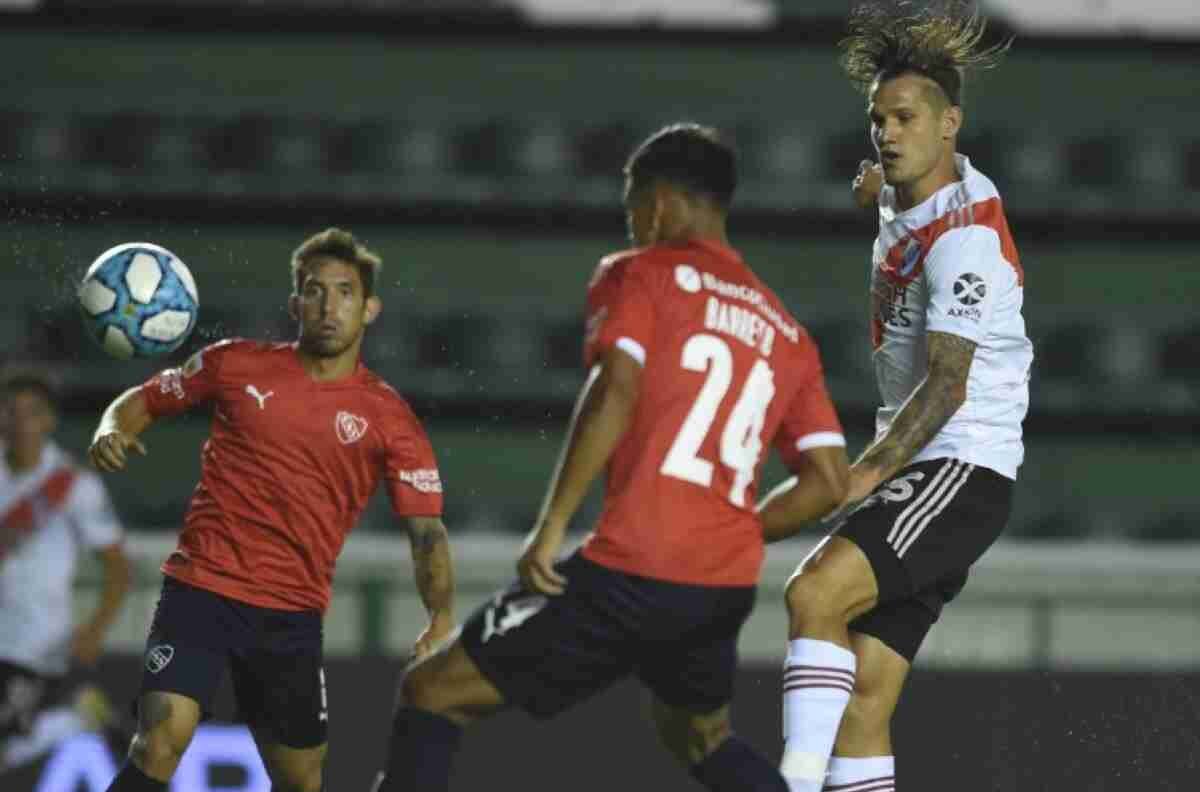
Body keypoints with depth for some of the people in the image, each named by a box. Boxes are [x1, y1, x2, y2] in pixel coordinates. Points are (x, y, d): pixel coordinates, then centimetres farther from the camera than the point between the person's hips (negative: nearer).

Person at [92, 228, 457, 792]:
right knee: (161, 741, -22)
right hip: (201, 590, -2)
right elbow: (143, 401, 16)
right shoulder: (235, 364, 3)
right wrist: (112, 430, -8)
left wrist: (441, 616, -20)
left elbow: (425, 532, -3)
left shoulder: (389, 420, 1)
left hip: (293, 616, 2)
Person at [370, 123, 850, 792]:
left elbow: (615, 391, -15)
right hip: (728, 586, 6)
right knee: (701, 734, 34)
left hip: (632, 569, -6)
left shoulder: (639, 276, 3)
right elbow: (830, 481, 12)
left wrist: (552, 527, -14)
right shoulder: (786, 332, 18)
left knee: (432, 695, 5)